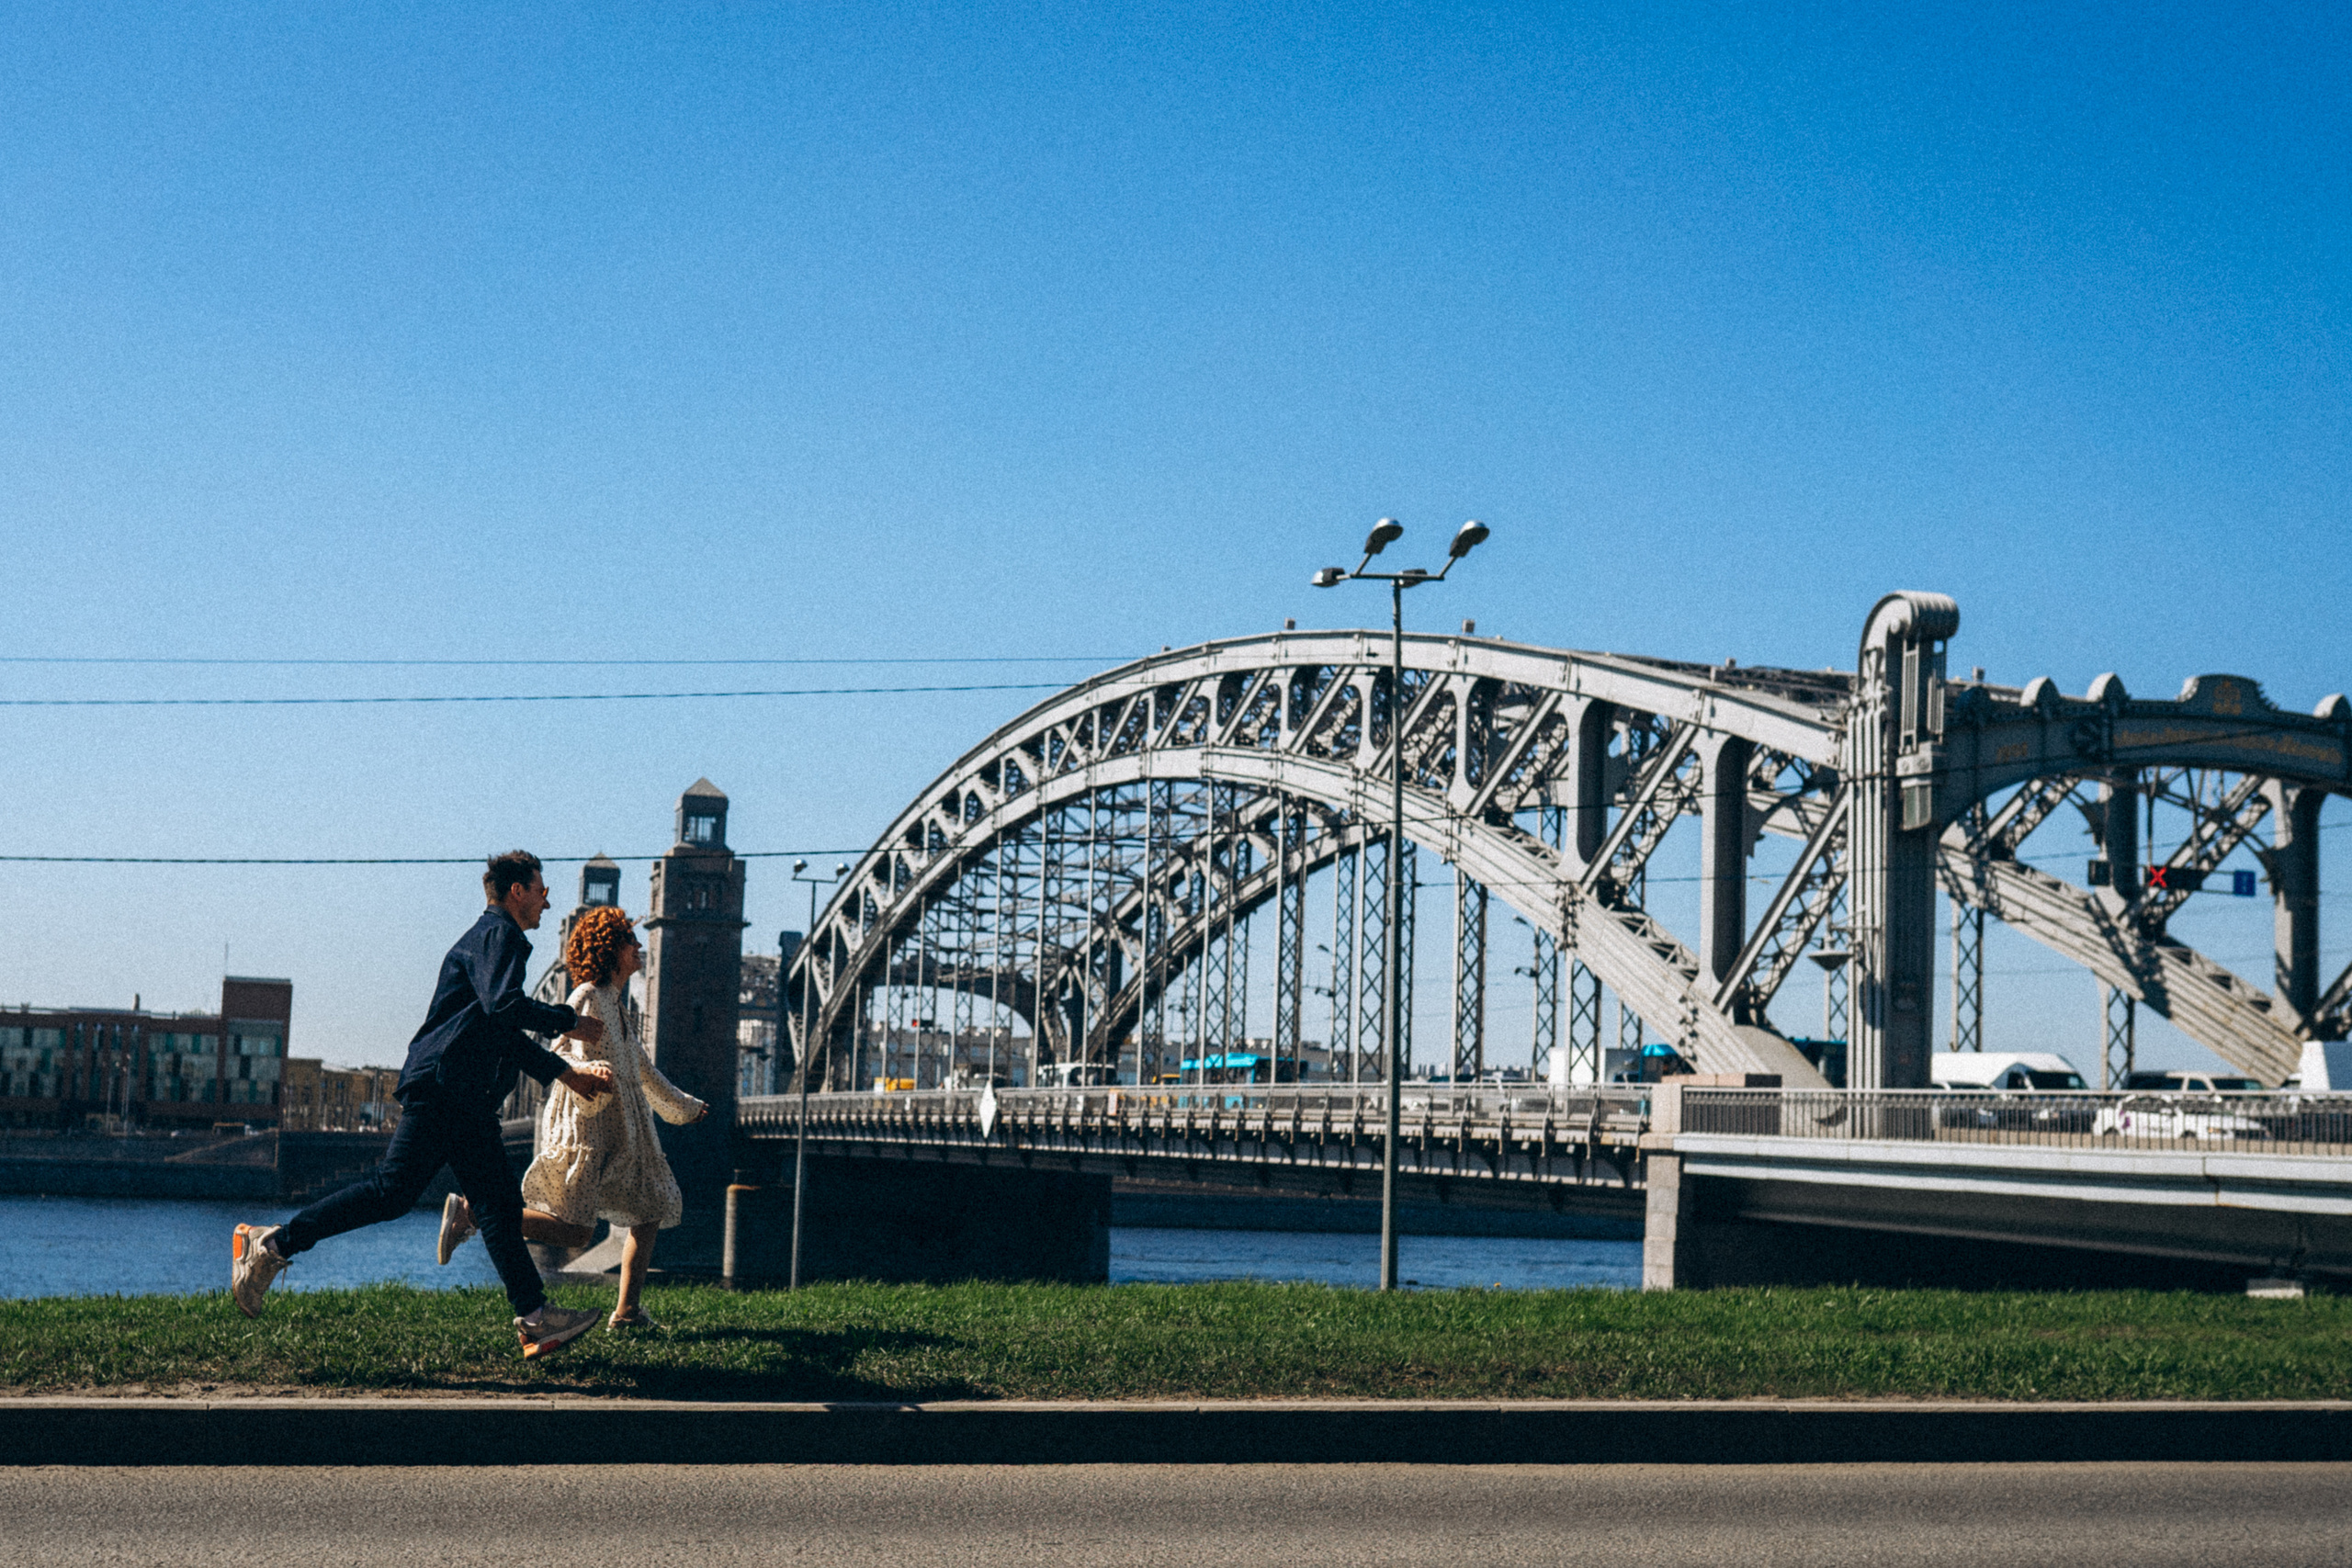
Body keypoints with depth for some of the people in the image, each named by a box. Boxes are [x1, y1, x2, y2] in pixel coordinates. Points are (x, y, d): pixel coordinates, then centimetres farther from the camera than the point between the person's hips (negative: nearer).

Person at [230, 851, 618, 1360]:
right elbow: (502, 1004, -22)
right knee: (394, 1188, -16)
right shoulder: (496, 934, -3)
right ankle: (273, 1244, -11)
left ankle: (536, 1321, 1)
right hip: (444, 1085, -11)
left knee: (501, 1205, 4)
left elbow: (505, 1035, 36)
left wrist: (564, 1071, 33)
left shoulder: (498, 939, 28)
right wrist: (569, 1023, -12)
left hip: (468, 1101, 11)